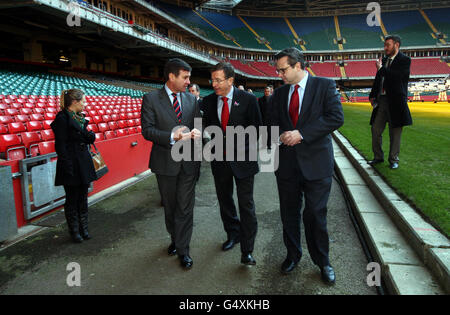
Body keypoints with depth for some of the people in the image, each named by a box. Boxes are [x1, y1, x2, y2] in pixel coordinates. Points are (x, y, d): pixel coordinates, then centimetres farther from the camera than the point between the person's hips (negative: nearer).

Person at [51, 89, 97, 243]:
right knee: (72, 199, 4)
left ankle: (84, 228, 24)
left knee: (83, 198, 13)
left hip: (83, 164, 8)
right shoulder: (62, 118, -12)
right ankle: (74, 231, 17)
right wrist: (68, 168, -18)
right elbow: (60, 145, -15)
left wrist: (90, 135, -4)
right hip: (71, 166, -8)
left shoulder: (79, 117, 12)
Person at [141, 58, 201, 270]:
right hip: (165, 162, -1)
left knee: (185, 208, 3)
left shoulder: (191, 100, 6)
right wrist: (172, 137, -25)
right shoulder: (151, 99, -5)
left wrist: (197, 132, -13)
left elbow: (197, 124, 12)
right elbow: (147, 130, -12)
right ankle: (175, 239, 39)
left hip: (188, 162, 2)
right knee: (170, 207, 16)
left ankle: (183, 250, 16)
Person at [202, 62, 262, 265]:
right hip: (220, 159, 4)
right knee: (224, 200, 17)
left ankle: (247, 250, 7)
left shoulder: (247, 99, -8)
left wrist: (239, 143, -11)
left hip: (242, 159, -4)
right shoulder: (208, 101, 3)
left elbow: (256, 127, -3)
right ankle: (233, 234, 38)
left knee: (246, 204, -2)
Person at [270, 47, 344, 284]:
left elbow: (336, 117, -12)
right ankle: (292, 255, 34)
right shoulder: (279, 94, 12)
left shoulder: (325, 86, -2)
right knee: (289, 214, 13)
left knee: (315, 215, 4)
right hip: (287, 164, 4)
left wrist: (301, 134, -18)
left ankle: (322, 262, 25)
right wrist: (281, 136, -8)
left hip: (315, 162, -4)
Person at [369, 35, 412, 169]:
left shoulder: (404, 60, -5)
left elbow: (397, 77, -21)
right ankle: (378, 157, 21)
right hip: (381, 100, 6)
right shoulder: (384, 60, 14)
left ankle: (393, 159, 16)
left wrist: (381, 68, -10)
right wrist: (372, 95, 6)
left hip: (395, 102, -6)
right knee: (375, 130, 7)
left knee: (395, 133, 4)